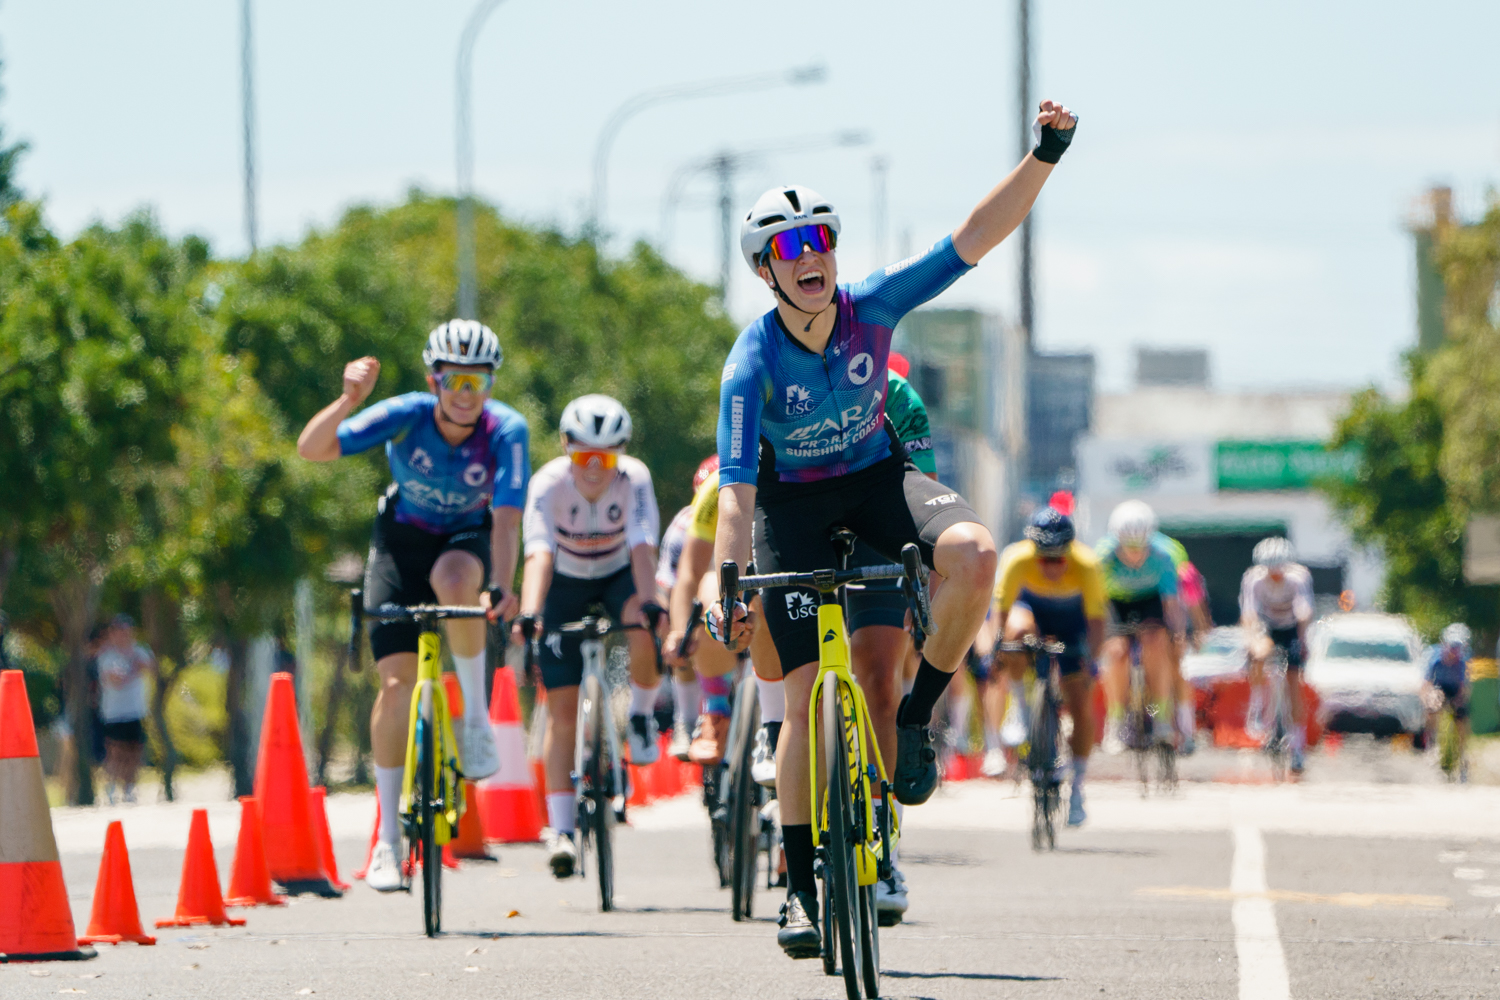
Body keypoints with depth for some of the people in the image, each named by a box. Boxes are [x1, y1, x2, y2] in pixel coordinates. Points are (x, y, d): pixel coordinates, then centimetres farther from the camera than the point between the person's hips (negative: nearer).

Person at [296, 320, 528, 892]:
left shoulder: (506, 431, -26)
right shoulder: (406, 416, -25)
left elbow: (506, 518, -33)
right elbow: (312, 449, -31)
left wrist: (501, 589, -48)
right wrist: (347, 402, -49)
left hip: (468, 539, -1)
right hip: (403, 537, 1)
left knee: (454, 577, -38)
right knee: (396, 680, -11)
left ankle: (477, 714, -17)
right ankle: (388, 838, -2)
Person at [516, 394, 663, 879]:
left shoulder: (634, 479, -27)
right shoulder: (550, 483, -29)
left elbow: (642, 548, -39)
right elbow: (539, 553, -41)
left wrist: (648, 604, -56)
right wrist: (529, 615, -57)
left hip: (619, 573, 1)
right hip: (566, 582, -1)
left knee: (646, 632, -33)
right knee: (563, 707, -10)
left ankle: (641, 715, -2)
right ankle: (561, 829, -6)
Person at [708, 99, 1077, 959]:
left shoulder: (873, 305, -20)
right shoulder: (753, 364, -26)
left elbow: (977, 238, -22)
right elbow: (736, 491, -28)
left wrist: (1046, 156, -34)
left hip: (877, 475, 2)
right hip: (794, 502, -2)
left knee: (972, 554, -32)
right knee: (807, 694, -9)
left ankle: (917, 716, -10)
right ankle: (802, 882, 4)